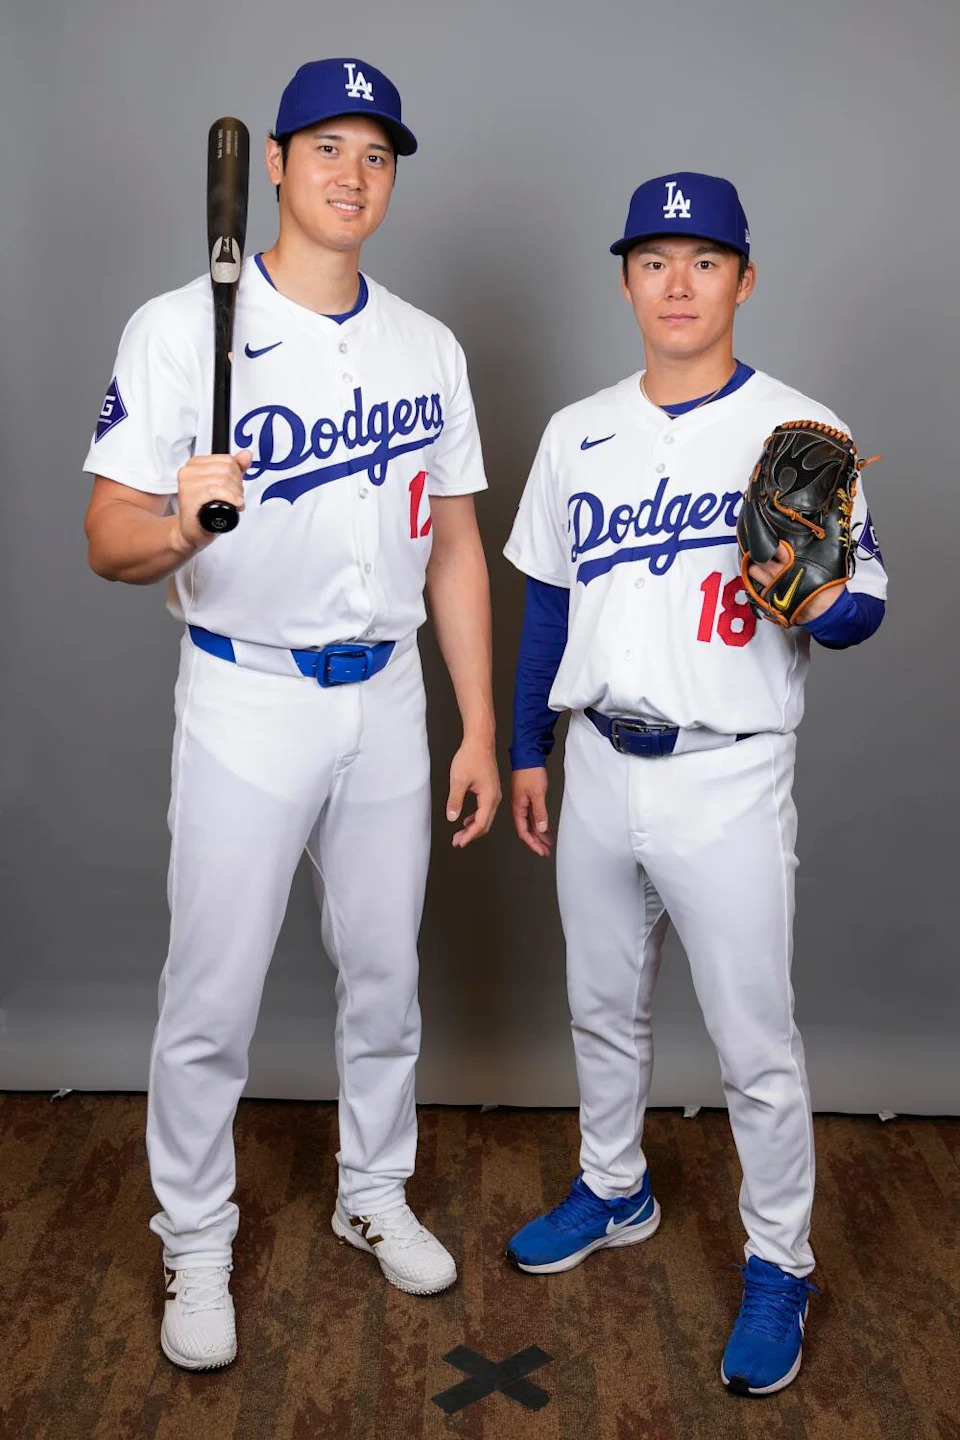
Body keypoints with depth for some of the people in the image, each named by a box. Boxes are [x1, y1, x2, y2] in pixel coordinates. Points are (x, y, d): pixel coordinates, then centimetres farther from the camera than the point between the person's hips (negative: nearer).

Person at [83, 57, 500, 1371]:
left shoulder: (430, 348, 6)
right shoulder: (182, 327, -8)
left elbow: (455, 547, 8)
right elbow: (108, 537, -11)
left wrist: (480, 731, 5)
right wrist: (177, 528, -36)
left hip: (387, 699, 4)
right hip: (245, 704, -4)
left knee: (385, 975, 16)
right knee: (212, 1001, 4)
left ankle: (374, 1194, 39)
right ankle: (196, 1245, 26)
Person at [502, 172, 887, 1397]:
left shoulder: (803, 432, -7)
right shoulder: (578, 433, 7)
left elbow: (864, 606, -6)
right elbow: (548, 599, 12)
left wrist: (812, 604, -29)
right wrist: (527, 750, 12)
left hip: (728, 785, -5)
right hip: (598, 769, 5)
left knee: (755, 1044, 5)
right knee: (602, 1007, 20)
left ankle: (778, 1264, 25)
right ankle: (613, 1192, 43)